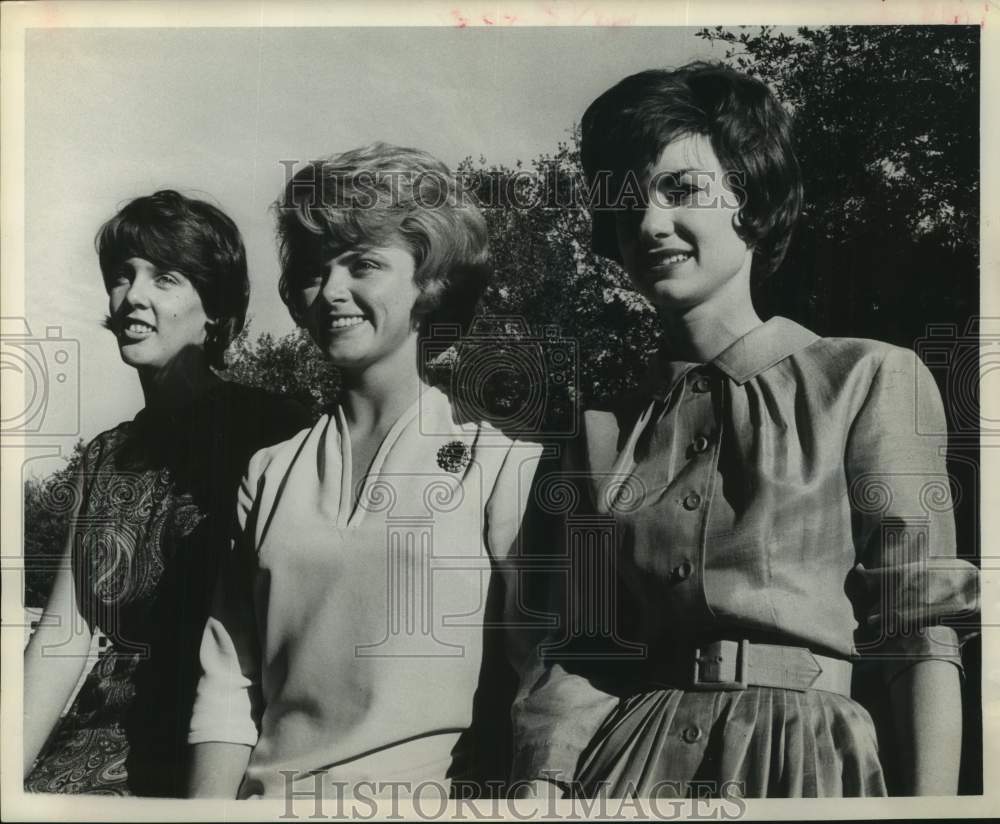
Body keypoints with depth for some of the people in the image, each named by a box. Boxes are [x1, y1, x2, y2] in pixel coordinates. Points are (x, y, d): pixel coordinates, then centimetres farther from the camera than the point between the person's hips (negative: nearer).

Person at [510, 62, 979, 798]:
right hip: (630, 759, 3)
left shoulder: (869, 379, -4)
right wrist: (542, 786, -8)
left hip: (802, 757, -2)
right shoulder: (607, 420, 6)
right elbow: (574, 654, 3)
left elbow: (921, 633, -7)